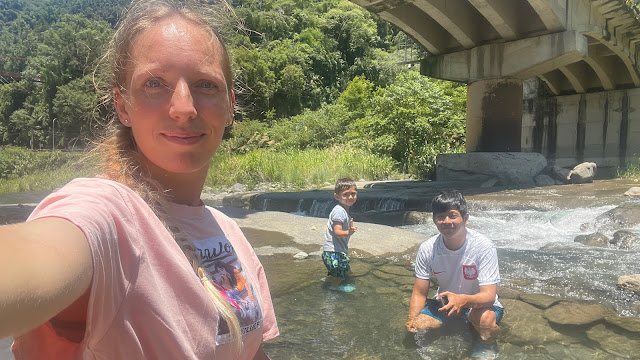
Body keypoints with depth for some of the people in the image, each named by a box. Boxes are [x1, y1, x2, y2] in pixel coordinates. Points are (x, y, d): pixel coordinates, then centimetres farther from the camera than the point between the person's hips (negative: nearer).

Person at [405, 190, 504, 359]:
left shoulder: (484, 246, -24)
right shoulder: (427, 249, -15)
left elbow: (488, 296, -28)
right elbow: (420, 292, -8)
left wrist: (463, 300, -51)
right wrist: (412, 318, -28)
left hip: (479, 303, -4)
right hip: (444, 300, 4)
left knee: (485, 318, -36)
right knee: (417, 327, -18)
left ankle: (487, 345, -6)